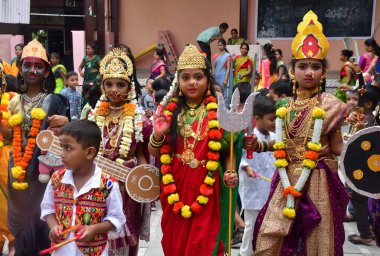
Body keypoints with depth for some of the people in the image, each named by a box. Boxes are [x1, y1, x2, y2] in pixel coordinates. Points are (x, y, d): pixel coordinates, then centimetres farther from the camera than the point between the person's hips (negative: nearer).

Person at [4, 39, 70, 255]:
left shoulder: (55, 100, -5)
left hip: (43, 166, -4)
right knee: (20, 213, 15)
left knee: (41, 214, 3)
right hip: (18, 167, 5)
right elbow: (9, 135, 9)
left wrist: (66, 123, -24)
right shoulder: (15, 101, 8)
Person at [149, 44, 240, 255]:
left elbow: (228, 151, 4)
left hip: (207, 189, -2)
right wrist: (158, 135, -13)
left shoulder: (219, 111, -4)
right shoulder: (169, 110, 2)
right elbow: (154, 154, 7)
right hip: (174, 189, 3)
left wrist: (230, 174, -13)